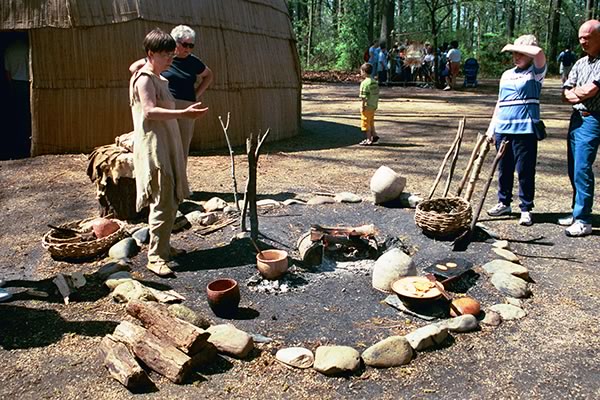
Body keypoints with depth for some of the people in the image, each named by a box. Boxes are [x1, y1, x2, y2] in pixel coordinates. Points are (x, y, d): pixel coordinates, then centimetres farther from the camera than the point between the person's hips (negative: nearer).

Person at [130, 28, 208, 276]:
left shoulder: (159, 79, 19)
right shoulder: (144, 79, -11)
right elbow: (149, 111, -25)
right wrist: (183, 113, -33)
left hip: (167, 146, 10)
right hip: (154, 148, -10)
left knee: (169, 201, 13)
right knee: (163, 203, -11)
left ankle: (163, 246, 23)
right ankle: (155, 256, -4)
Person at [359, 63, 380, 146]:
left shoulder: (365, 82, -17)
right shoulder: (374, 81, 9)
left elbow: (364, 96, -20)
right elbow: (377, 94, 13)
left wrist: (362, 106, -16)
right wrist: (375, 104, 19)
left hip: (367, 106, -9)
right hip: (373, 106, 9)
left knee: (366, 123, 0)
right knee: (371, 122, 21)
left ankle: (369, 140, 4)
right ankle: (374, 135, 22)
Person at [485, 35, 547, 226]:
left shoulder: (535, 73, -1)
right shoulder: (507, 74, 16)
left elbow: (539, 53, -23)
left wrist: (513, 46, -10)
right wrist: (491, 127, 15)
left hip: (525, 129, -6)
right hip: (502, 129, 6)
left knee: (525, 171, 0)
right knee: (504, 169, 14)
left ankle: (526, 209, 11)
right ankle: (504, 203, 27)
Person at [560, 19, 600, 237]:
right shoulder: (580, 63, 15)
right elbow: (566, 94, 10)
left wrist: (575, 92, 3)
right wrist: (581, 95, -9)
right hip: (576, 118, 8)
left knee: (582, 170, -10)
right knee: (573, 170, 11)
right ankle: (577, 211, 22)